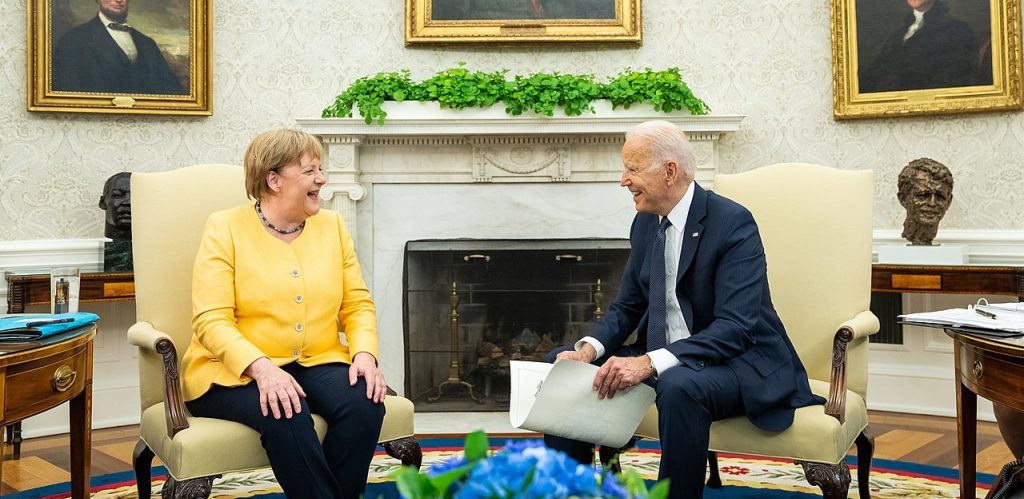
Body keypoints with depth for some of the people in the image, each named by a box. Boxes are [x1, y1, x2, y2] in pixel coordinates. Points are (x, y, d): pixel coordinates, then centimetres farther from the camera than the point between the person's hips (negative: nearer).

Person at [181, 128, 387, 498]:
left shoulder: (332, 225, 9)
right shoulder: (225, 228, -4)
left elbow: (357, 304, 8)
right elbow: (212, 320, -13)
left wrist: (364, 353, -12)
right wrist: (262, 368, -28)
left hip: (316, 364, 4)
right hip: (236, 372, -4)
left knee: (364, 403, -25)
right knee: (285, 415, -34)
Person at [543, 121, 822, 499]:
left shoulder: (732, 223, -17)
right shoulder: (646, 223, 6)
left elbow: (735, 328, -25)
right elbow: (627, 306, 11)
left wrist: (650, 362, -35)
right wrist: (589, 349, -10)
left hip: (741, 361, -7)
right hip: (664, 359, 8)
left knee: (679, 385, -39)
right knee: (564, 362, -2)